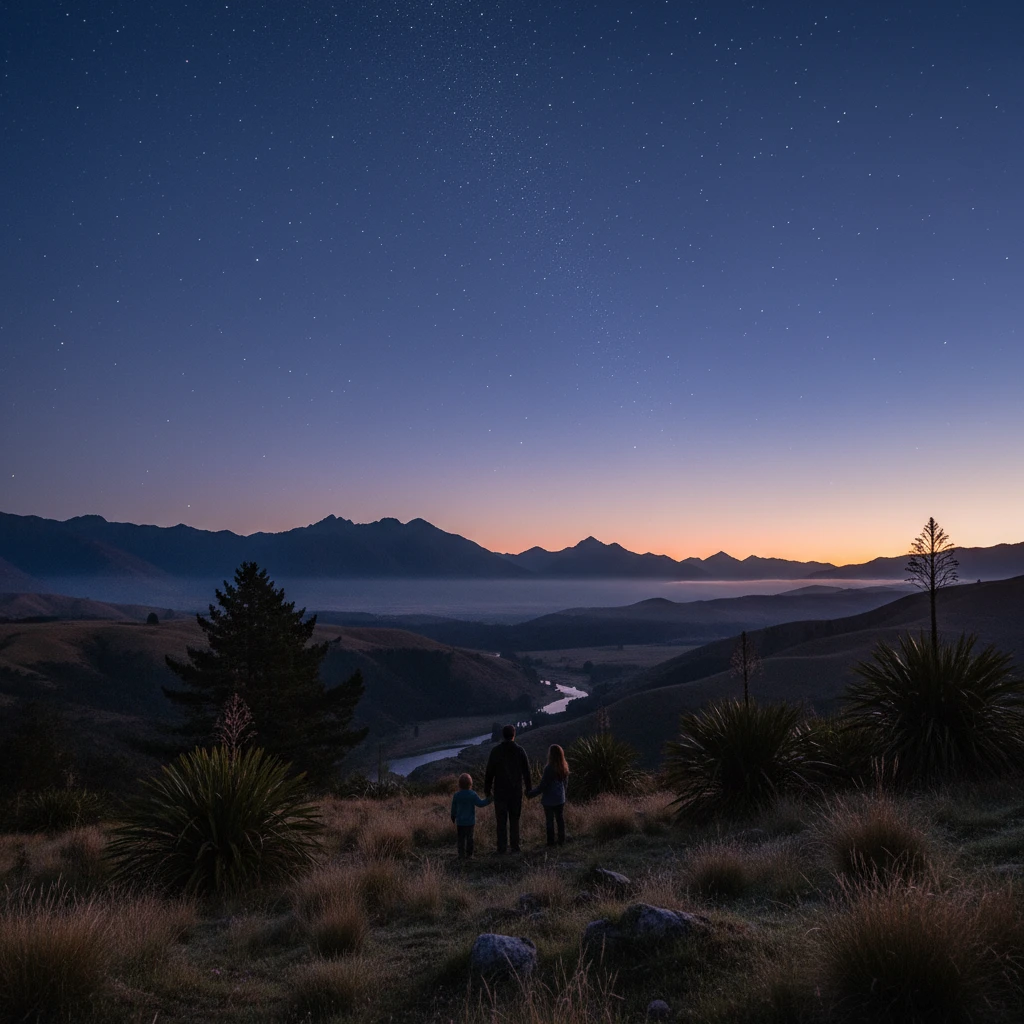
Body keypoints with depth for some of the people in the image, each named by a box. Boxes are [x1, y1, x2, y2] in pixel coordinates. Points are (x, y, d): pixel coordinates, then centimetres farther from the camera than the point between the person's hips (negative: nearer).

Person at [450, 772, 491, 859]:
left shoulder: (456, 795, -4)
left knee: (461, 839, 6)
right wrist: (489, 800, -4)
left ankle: (461, 855, 3)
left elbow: (454, 809, 4)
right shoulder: (472, 795, -11)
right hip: (470, 821, -1)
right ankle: (469, 853, 19)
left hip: (460, 822, 1)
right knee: (469, 837, 13)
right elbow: (480, 803, -12)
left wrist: (453, 818, 18)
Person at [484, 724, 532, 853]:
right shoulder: (520, 751, -3)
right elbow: (526, 771, 0)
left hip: (500, 791, -1)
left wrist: (487, 789, 4)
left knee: (501, 820, 5)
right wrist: (529, 789, 10)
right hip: (516, 791, 2)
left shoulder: (496, 751, -7)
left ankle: (502, 847, 6)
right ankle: (514, 847, 11)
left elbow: (489, 772, -5)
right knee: (514, 819, 11)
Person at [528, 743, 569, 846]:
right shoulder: (564, 767, -2)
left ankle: (551, 842, 13)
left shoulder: (549, 768, -22)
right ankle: (561, 841, 19)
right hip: (560, 799, 5)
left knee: (549, 821, 7)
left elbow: (542, 786, -19)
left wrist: (531, 793, -8)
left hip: (549, 800, -5)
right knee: (560, 820, 14)